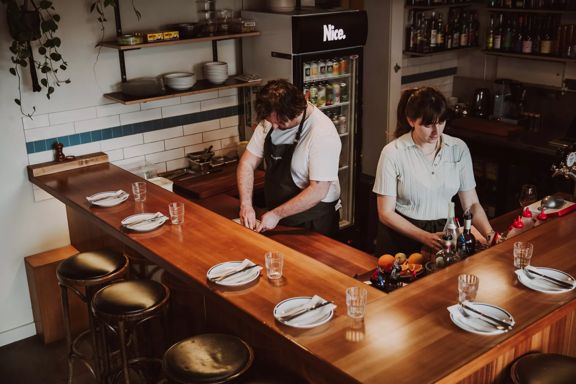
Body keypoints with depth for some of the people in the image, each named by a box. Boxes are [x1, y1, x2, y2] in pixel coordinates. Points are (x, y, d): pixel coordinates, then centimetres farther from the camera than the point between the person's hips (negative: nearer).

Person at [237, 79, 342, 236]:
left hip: (314, 223, -6)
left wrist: (277, 214, -24)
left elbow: (318, 191, -27)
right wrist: (246, 205, -18)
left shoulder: (323, 133, -26)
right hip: (276, 218, 6)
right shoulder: (269, 121, -7)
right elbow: (247, 164, -4)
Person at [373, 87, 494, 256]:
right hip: (402, 235, -2)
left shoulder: (458, 149, 1)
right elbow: (386, 213, -7)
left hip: (444, 231, 3)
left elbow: (471, 204, 5)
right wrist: (426, 237, -18)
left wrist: (489, 234, -13)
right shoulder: (393, 153, -10)